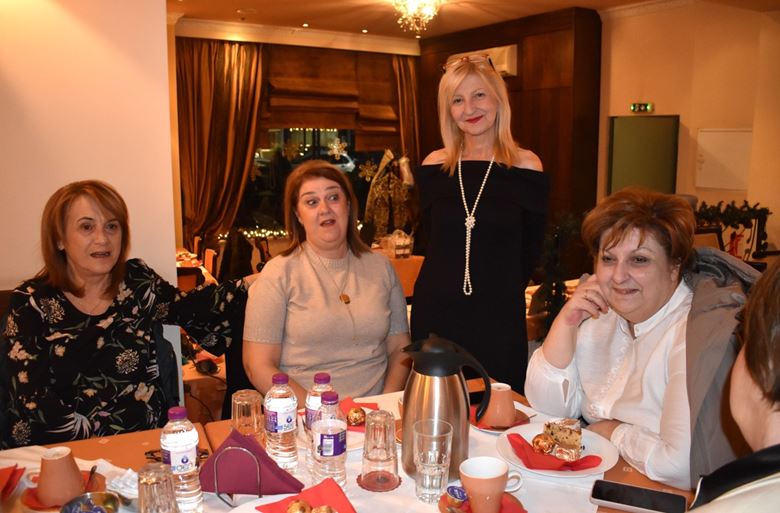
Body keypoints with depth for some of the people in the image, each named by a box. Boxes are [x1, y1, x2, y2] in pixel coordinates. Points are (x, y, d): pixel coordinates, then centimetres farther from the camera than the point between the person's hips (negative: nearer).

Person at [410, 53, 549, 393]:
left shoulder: (526, 167, -4)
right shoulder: (434, 166, 3)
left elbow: (529, 252, 3)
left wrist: (499, 295, 7)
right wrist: (449, 281, 9)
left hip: (498, 318, -2)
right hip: (434, 315, 2)